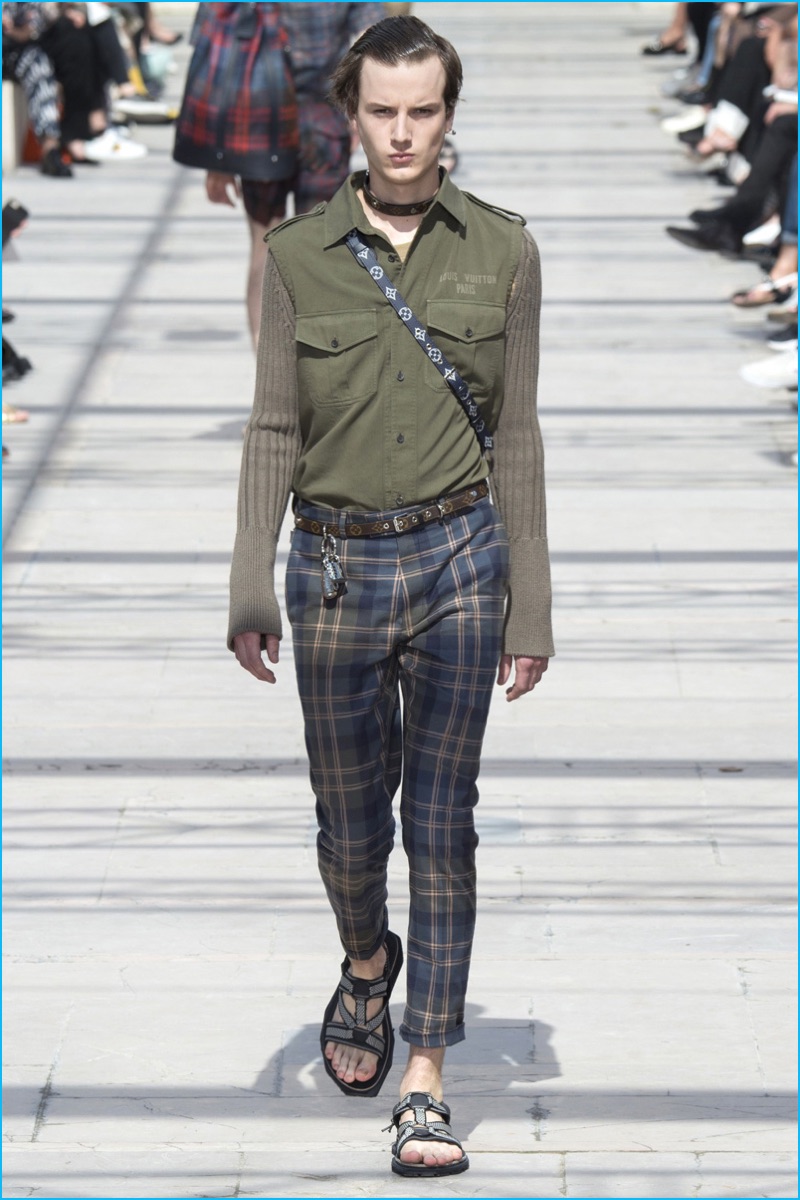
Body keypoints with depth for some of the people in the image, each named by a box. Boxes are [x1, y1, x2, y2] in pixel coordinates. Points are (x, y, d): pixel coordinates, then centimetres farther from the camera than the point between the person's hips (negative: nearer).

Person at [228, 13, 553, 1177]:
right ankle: (367, 968, 44)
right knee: (351, 819, 12)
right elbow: (274, 429, 1)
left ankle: (426, 1081, 4)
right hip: (336, 567, 1)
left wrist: (530, 602, 2)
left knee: (442, 820, -1)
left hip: (458, 557, 0)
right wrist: (252, 589, -5)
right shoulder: (298, 254, -1)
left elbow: (516, 435, 3)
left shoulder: (503, 251, 0)